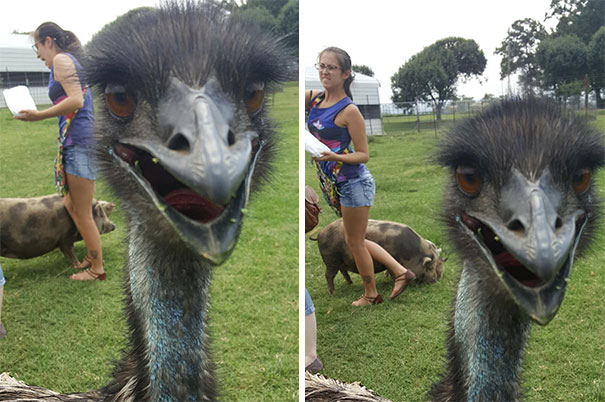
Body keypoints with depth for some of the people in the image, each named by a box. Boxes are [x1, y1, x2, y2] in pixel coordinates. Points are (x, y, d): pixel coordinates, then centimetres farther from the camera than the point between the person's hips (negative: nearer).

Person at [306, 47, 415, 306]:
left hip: (354, 182, -8)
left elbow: (363, 155, -15)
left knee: (355, 242, 8)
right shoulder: (313, 99, 2)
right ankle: (400, 272, 31)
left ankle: (371, 294, 29)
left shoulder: (349, 110, -17)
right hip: (336, 183, 8)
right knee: (354, 241, 19)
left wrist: (335, 157, -29)